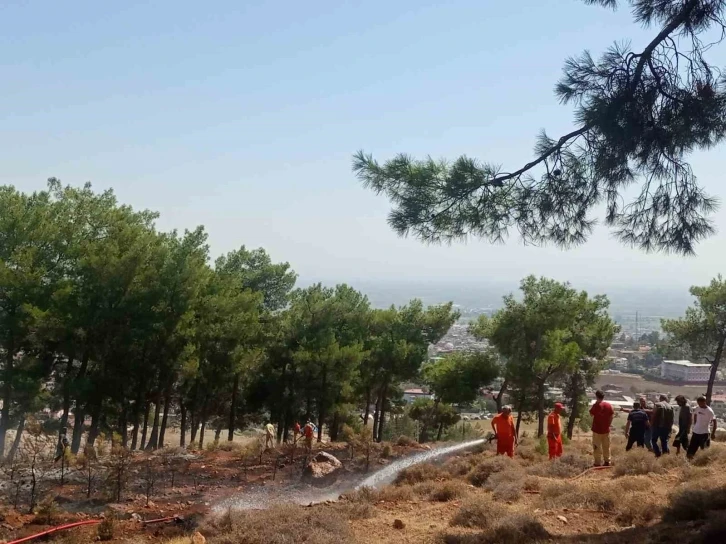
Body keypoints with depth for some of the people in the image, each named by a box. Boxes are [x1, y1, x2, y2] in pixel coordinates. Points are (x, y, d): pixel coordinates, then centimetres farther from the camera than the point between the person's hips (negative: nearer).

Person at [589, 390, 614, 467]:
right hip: (606, 429, 4)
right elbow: (612, 416, 4)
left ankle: (598, 463, 3)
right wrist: (608, 424, 12)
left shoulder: (596, 405, -14)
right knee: (606, 447, 16)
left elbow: (591, 414, -3)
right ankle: (607, 462, 21)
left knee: (597, 447, 3)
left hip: (597, 429, -4)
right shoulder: (609, 405, 0)